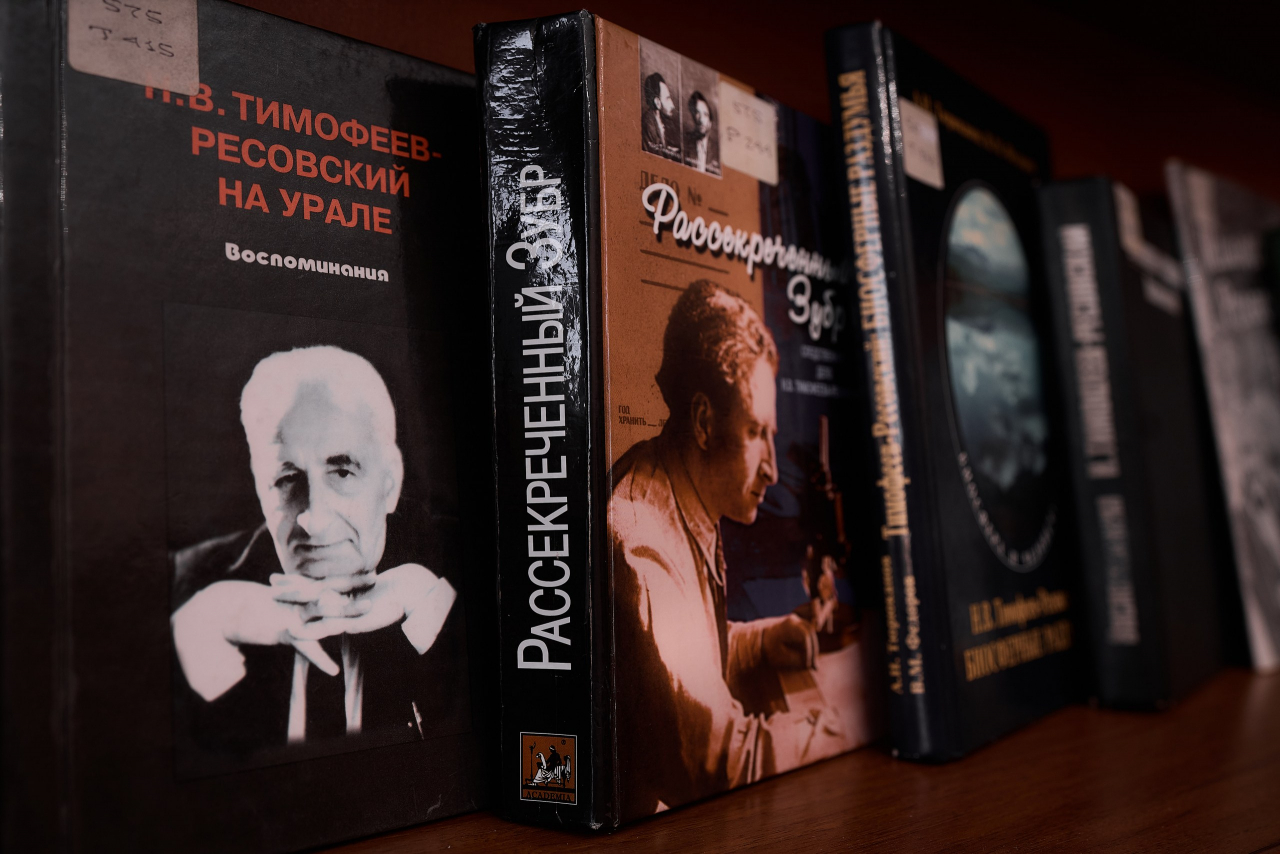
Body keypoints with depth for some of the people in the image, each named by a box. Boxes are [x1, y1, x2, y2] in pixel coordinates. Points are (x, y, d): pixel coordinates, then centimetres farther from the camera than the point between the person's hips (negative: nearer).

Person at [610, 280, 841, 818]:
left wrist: (759, 643, 5)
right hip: (647, 826, -9)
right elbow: (720, 757, -24)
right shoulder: (642, 546, -27)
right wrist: (835, 727, -16)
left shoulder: (692, 511, 3)